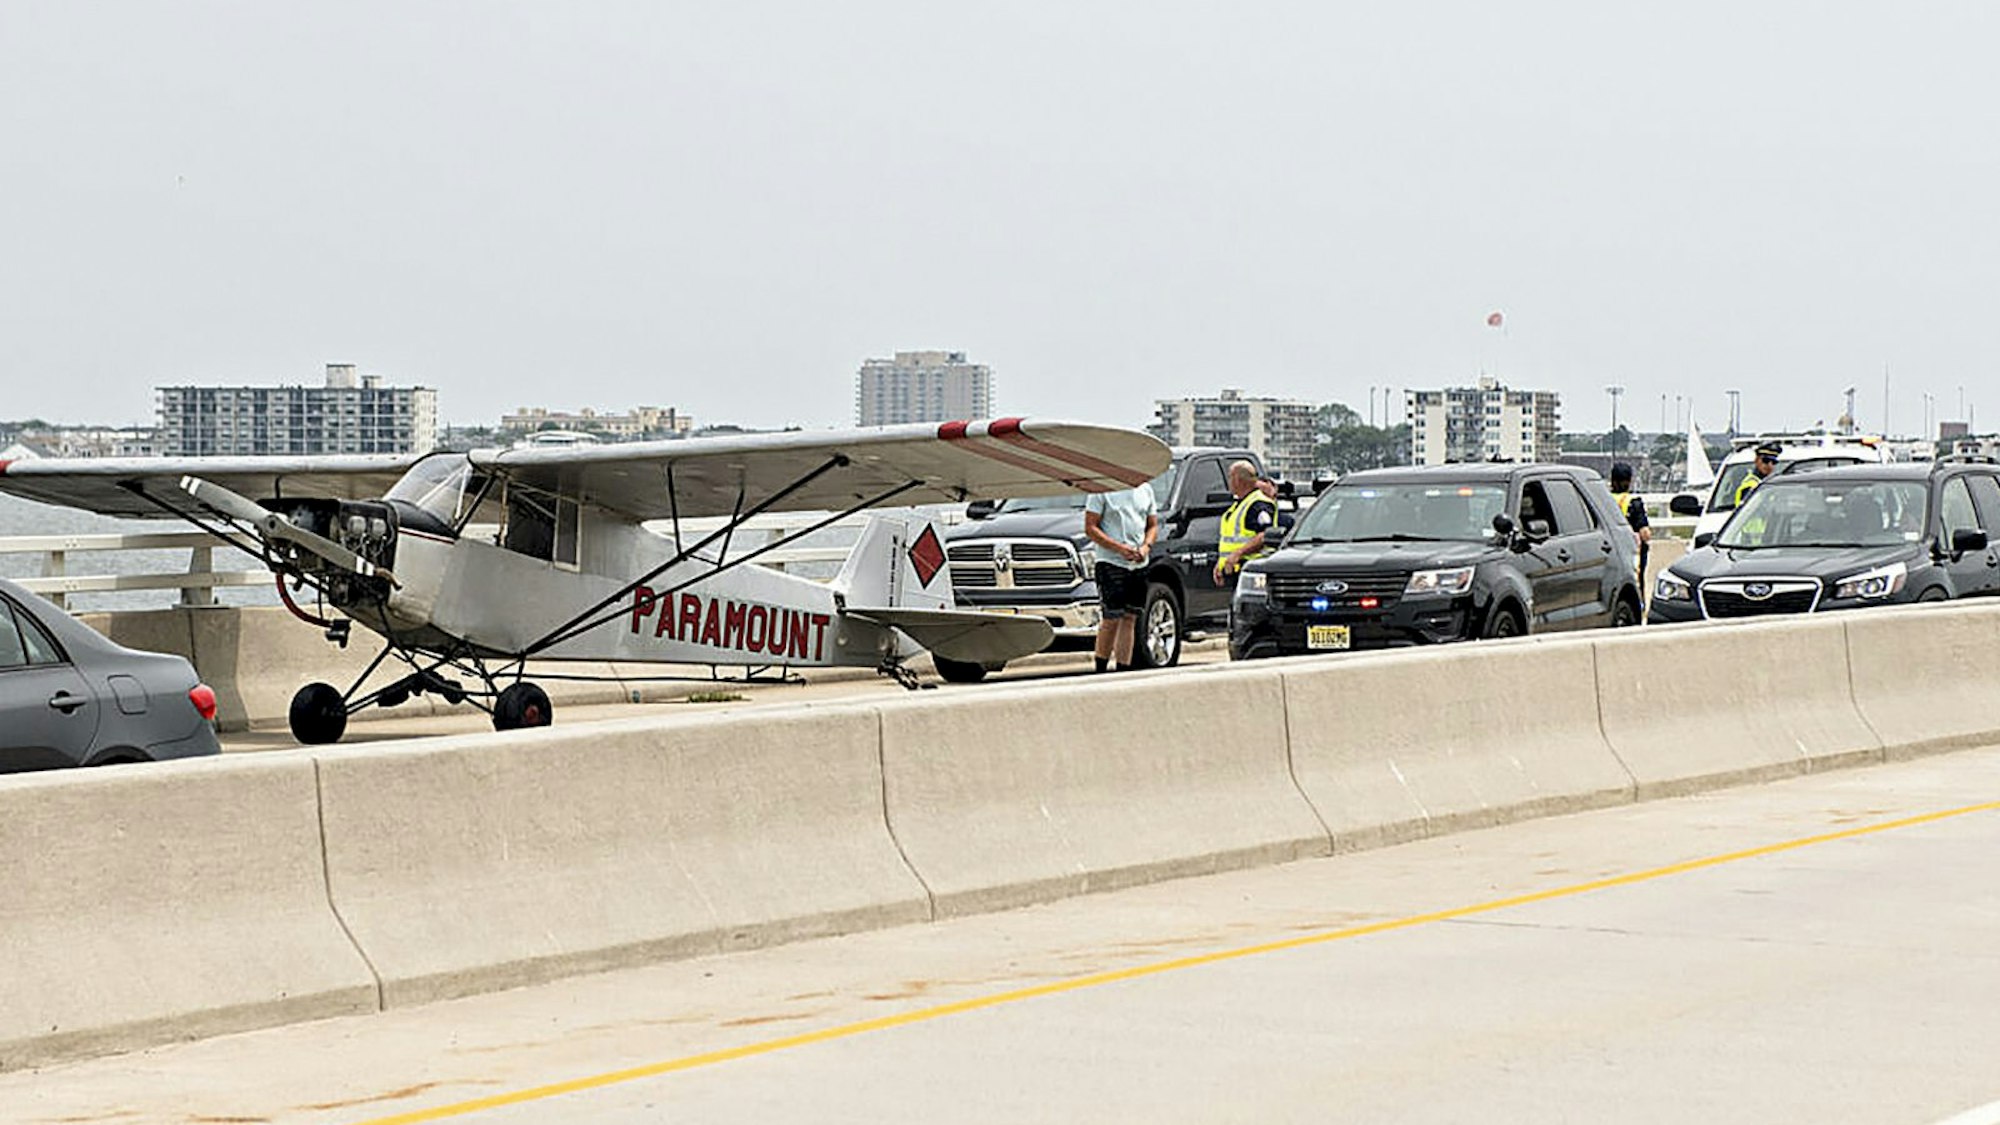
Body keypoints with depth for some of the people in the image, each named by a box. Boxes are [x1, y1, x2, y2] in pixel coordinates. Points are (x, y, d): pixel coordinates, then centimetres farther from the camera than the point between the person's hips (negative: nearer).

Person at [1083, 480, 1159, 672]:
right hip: (1110, 562, -6)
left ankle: (1123, 669, 8)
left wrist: (1146, 547, -4)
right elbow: (1090, 528, -8)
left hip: (1139, 563, 6)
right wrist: (1119, 548, -17)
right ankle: (1100, 670, 1)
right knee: (1112, 618, -9)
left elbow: (1153, 525, 18)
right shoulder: (1102, 491, -5)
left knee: (1130, 618, 5)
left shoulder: (1145, 490, 12)